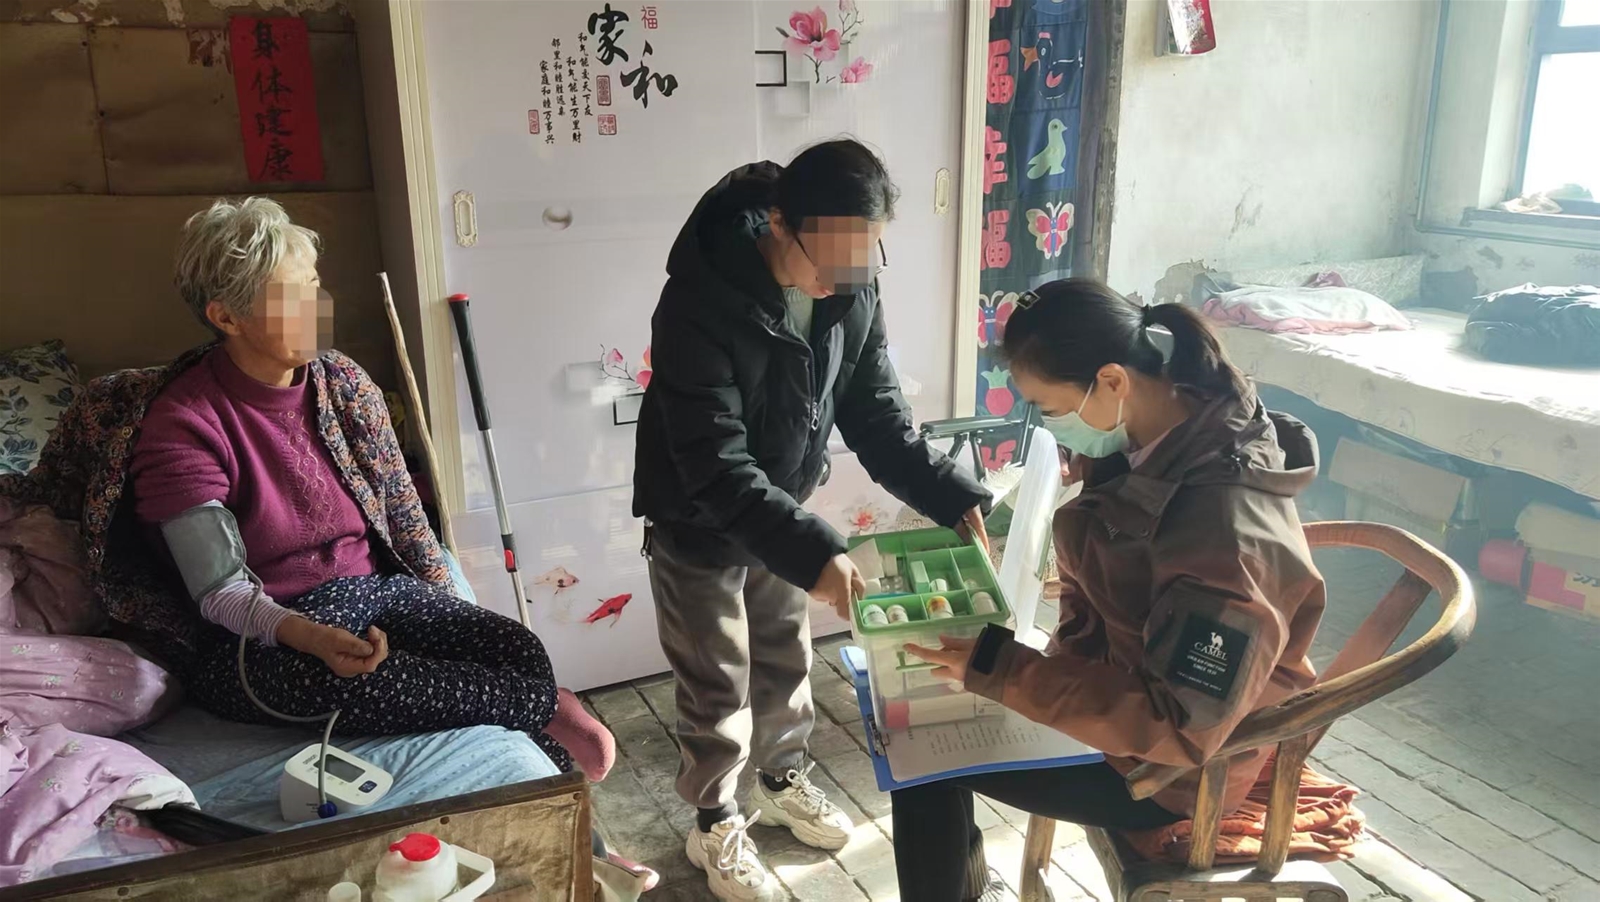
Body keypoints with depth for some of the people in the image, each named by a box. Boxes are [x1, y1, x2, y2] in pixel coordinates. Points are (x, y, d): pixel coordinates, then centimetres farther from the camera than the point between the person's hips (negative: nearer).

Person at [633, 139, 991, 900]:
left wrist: (953, 496, -19)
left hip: (780, 512, 6)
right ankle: (715, 824, 34)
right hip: (697, 524, -5)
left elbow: (877, 414, -7)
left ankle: (783, 781, 47)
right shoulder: (701, 301, -33)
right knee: (717, 687, 10)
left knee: (786, 658, 22)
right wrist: (811, 552, -42)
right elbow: (714, 466, -35)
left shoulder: (853, 289, -14)